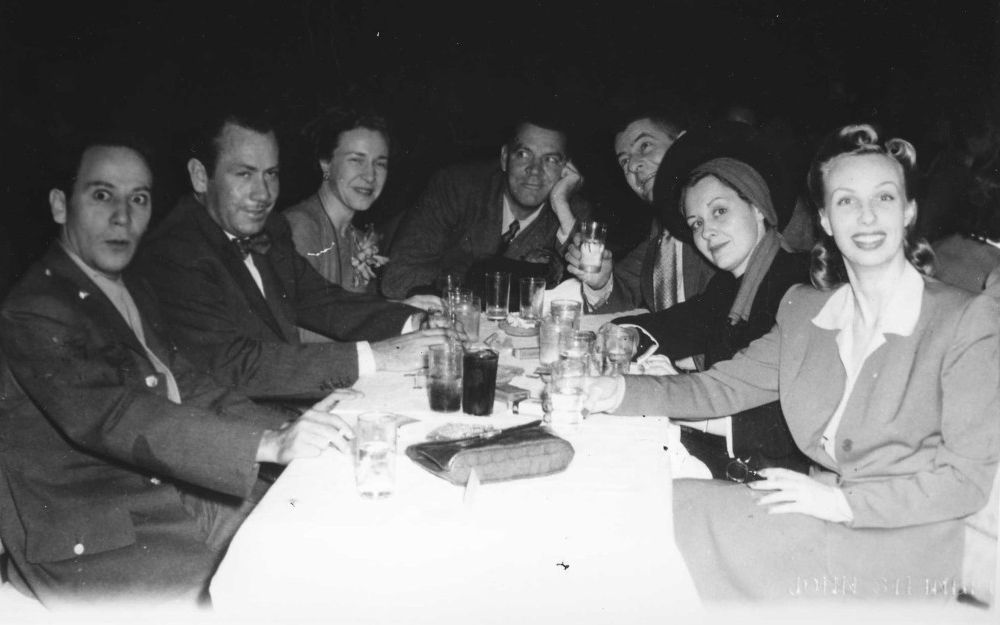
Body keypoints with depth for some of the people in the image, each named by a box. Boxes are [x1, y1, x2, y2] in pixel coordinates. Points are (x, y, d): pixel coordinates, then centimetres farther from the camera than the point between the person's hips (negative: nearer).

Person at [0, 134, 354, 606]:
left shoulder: (130, 289, 12)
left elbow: (185, 384, 6)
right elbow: (113, 417, -29)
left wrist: (283, 430, -11)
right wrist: (268, 445, -39)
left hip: (179, 491, 8)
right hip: (95, 546, -7)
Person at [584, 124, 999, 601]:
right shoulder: (803, 310, 7)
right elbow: (723, 386, 5)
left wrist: (842, 501, -21)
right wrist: (626, 391, -11)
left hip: (898, 546, -4)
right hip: (821, 517, 5)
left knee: (683, 511, -21)